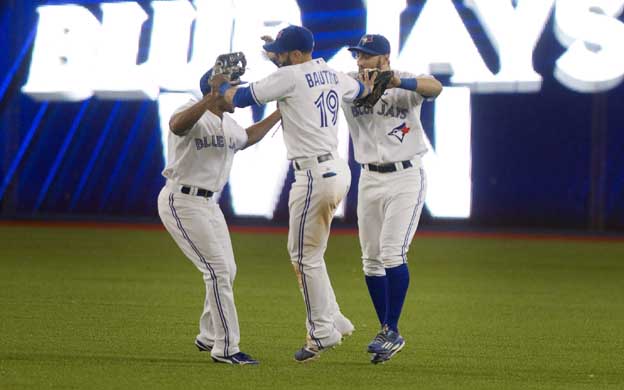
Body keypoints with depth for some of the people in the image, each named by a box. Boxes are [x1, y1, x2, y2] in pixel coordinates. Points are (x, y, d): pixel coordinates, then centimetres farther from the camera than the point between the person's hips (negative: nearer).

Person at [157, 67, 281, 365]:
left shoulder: (228, 124, 10)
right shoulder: (193, 114, -18)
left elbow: (247, 138, 33)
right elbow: (177, 125, -44)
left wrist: (279, 113, 27)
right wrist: (212, 98, -55)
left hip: (207, 203, 10)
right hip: (181, 202, -10)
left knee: (226, 270, 18)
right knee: (218, 269, -13)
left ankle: (209, 337, 34)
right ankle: (226, 348, -8)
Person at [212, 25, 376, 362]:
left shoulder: (289, 77, -13)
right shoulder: (332, 75, 11)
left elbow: (240, 98, -6)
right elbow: (361, 90, 33)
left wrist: (221, 86, 14)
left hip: (315, 175, -9)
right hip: (337, 169, 9)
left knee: (306, 257, 0)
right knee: (304, 251, 18)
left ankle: (323, 333, 6)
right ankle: (333, 321, 19)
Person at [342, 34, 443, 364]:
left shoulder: (406, 84, -11)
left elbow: (435, 87, -31)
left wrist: (397, 82, -48)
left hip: (405, 178, -5)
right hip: (369, 179, 5)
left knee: (392, 253, -15)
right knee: (371, 259, 8)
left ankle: (392, 331, -6)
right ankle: (387, 332, 20)